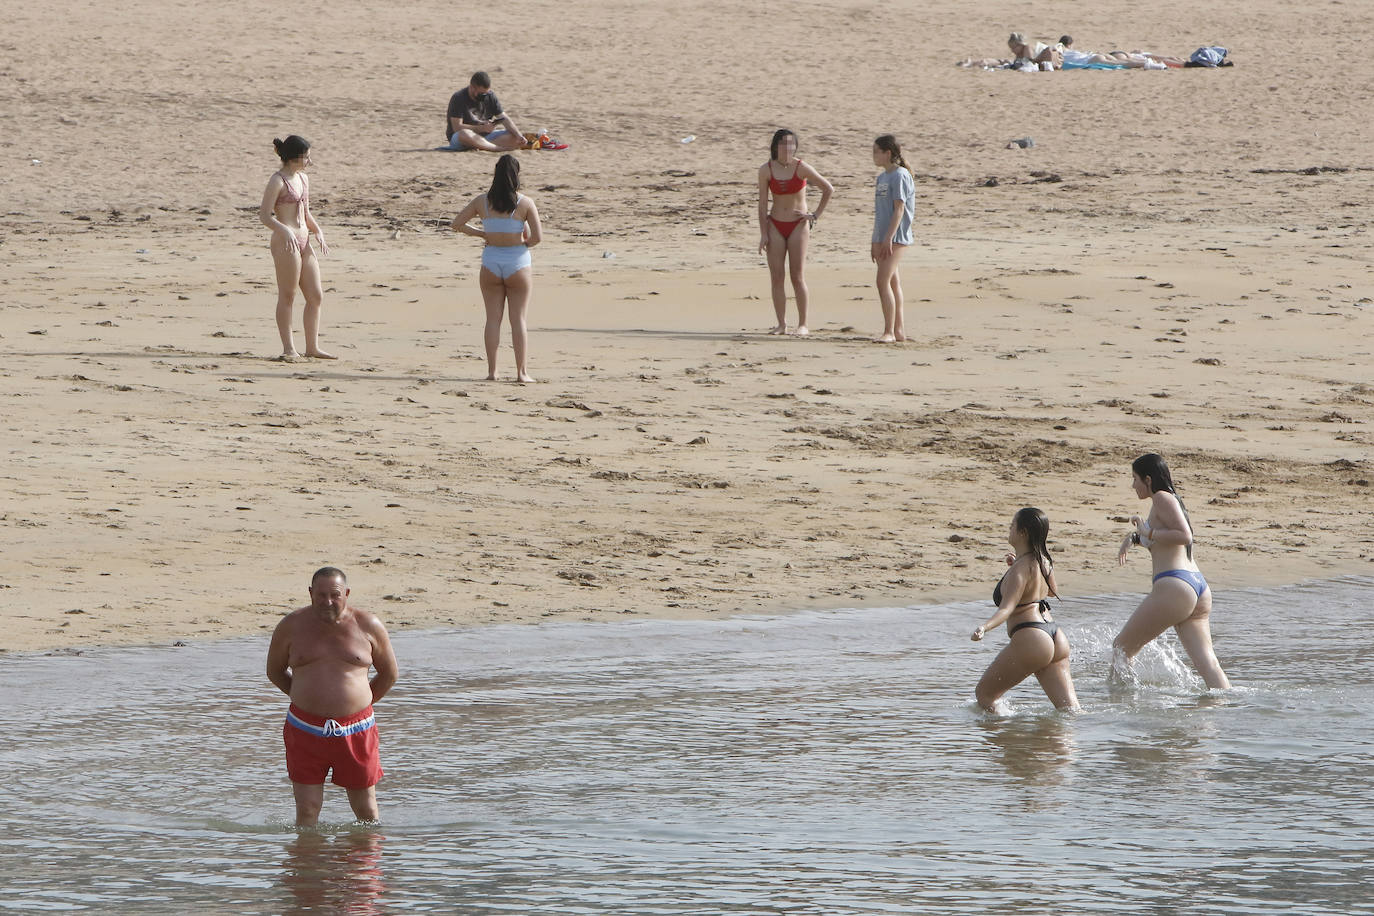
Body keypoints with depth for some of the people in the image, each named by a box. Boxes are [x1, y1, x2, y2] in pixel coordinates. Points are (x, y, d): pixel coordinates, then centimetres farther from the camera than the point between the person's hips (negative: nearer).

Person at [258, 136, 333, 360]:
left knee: (316, 296, 7)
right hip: (285, 241, -9)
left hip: (303, 242, 9)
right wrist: (285, 231, -26)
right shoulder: (278, 181, -8)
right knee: (287, 296, -3)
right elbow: (265, 215, -12)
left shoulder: (303, 179, 17)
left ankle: (312, 347, 14)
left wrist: (318, 231, 8)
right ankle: (288, 348, 1)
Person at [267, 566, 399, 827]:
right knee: (306, 812, -3)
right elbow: (275, 671, 17)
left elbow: (389, 674, 15)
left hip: (356, 729, 0)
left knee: (366, 810, 7)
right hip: (305, 731, 0)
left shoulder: (368, 626, 1)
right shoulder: (292, 626, 1)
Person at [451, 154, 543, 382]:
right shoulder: (525, 203, -10)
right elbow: (537, 236, -13)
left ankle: (492, 371, 6)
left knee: (493, 318, 8)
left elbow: (456, 224, 1)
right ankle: (521, 372, 3)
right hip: (518, 263, -2)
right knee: (518, 318, 4)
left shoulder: (482, 201, -3)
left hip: (491, 263, 2)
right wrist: (525, 243, 9)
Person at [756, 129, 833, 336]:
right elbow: (762, 204, 2)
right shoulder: (766, 170, -1)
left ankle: (803, 325, -1)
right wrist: (763, 234, -3)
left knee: (798, 277, -6)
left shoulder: (801, 168, -7)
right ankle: (781, 324, 6)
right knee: (776, 278, -1)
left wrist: (815, 216, -1)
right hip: (775, 226, 3)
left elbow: (828, 189, 2)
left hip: (798, 226, -3)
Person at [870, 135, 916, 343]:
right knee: (892, 283, 10)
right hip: (882, 238, 9)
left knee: (883, 281, -15)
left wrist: (889, 238, -22)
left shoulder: (900, 176, -11)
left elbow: (899, 209, -16)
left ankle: (889, 332, -15)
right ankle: (899, 330, 14)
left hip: (896, 238, -9)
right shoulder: (882, 177, 17)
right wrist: (876, 242, 22)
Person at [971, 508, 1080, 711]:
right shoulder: (1043, 561, 13)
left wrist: (984, 627, -41)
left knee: (984, 694, 7)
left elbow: (1007, 608, -25)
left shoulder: (1020, 569, -13)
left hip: (1029, 640, -9)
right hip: (1056, 639, 9)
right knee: (1068, 708, 3)